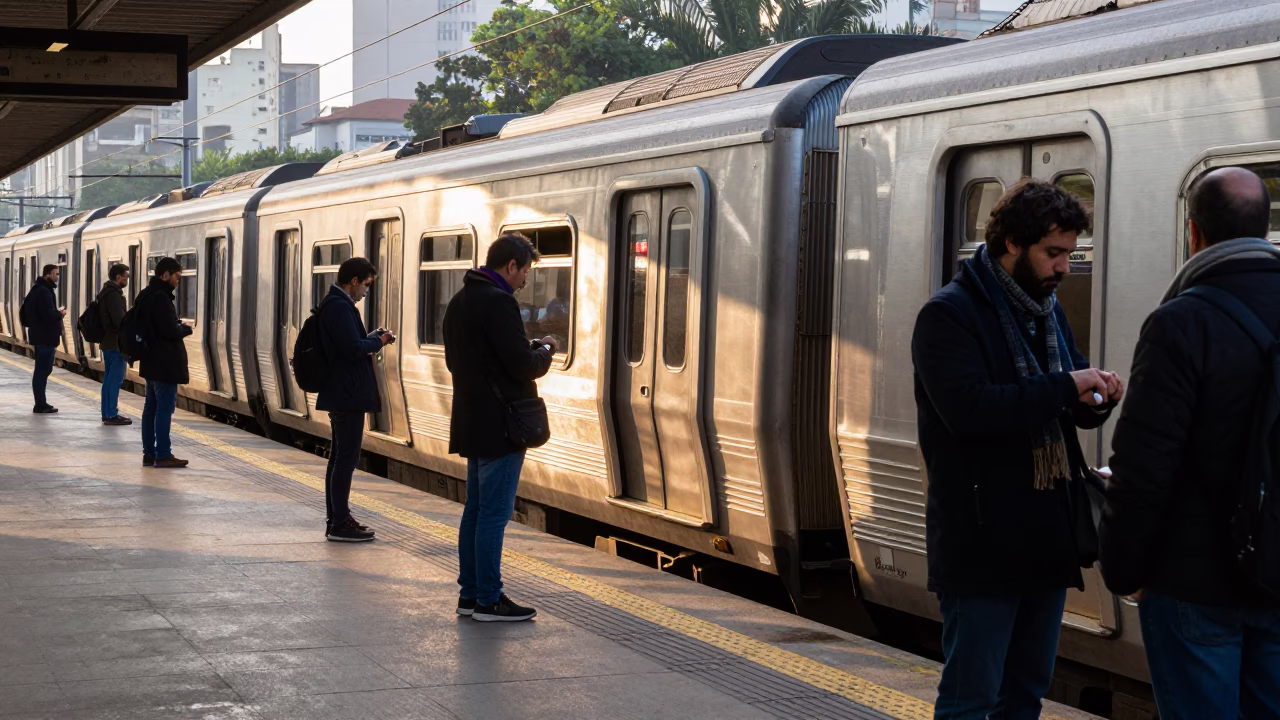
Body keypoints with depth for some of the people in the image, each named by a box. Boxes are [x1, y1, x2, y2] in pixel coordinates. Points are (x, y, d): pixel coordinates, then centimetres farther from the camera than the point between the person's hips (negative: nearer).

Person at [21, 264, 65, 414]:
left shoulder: (38, 289, 16)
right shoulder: (44, 291, -18)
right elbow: (48, 314, -27)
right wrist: (60, 314, -7)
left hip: (41, 335, 11)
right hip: (45, 336, -11)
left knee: (43, 369, 15)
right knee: (42, 370, -7)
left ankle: (41, 403, 21)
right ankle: (40, 405, -5)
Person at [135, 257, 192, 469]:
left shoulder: (145, 295, 14)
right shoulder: (161, 298, -19)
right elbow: (170, 331, -24)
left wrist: (177, 325, 13)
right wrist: (185, 328, -4)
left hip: (151, 362, 10)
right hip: (165, 363, -10)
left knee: (151, 408, 11)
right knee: (164, 408, -6)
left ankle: (149, 453, 14)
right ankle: (163, 455, -5)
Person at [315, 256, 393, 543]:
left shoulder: (335, 304, 15)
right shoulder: (340, 306, -18)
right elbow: (353, 349, -24)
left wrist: (371, 339, 7)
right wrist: (378, 342, -7)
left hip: (340, 394, 11)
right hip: (348, 395, -11)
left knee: (340, 457, 14)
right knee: (347, 458, -7)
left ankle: (336, 518, 20)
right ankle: (340, 524, -5)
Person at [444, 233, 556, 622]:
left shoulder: (460, 301, 12)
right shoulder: (499, 302, -19)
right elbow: (524, 366, -22)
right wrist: (546, 349, 0)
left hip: (472, 423, 10)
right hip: (499, 427, -10)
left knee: (476, 509, 14)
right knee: (495, 512, -5)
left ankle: (470, 592, 20)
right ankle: (488, 599, -1)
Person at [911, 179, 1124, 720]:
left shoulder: (1049, 311, 15)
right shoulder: (948, 314, -11)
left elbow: (1069, 409, 20)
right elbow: (968, 408, -25)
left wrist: (1095, 400, -3)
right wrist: (1064, 386, -22)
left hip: (1046, 537, 8)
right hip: (982, 543, -8)